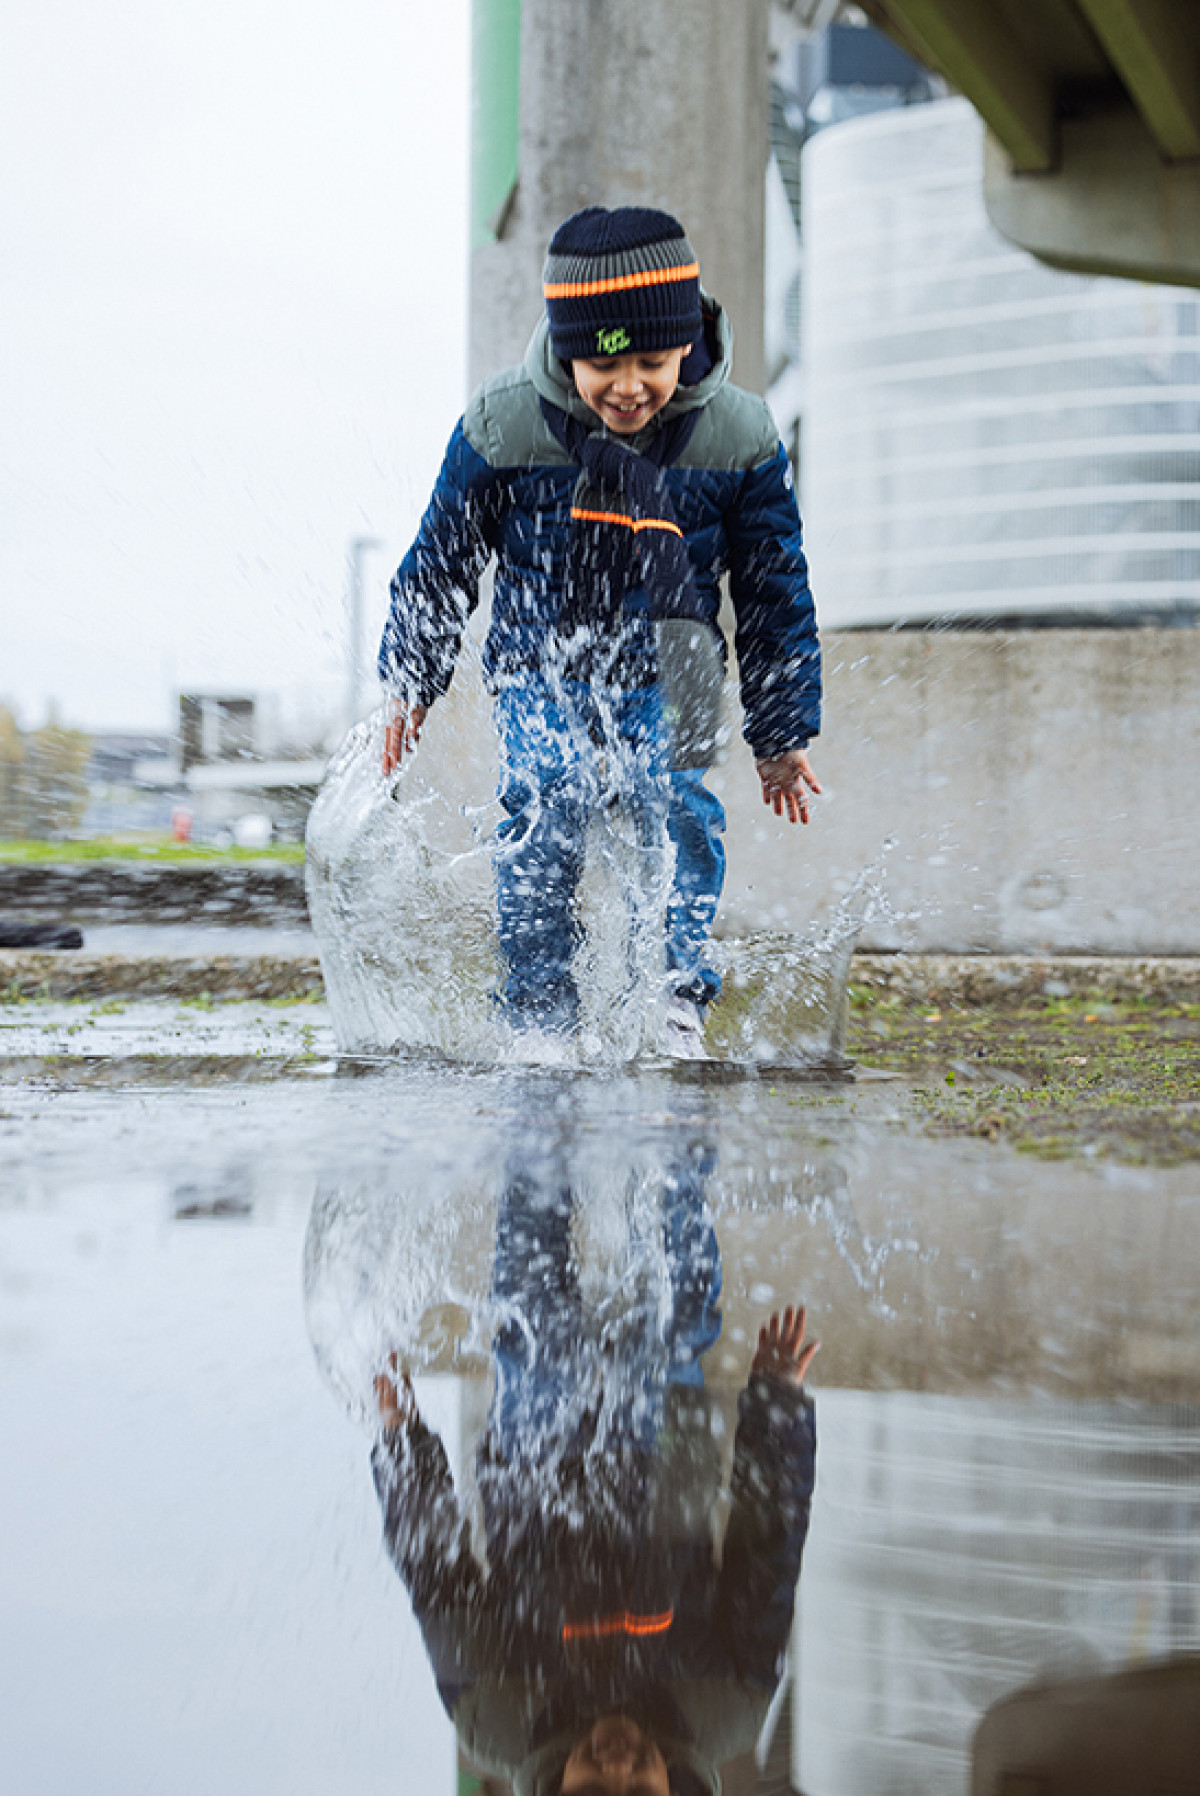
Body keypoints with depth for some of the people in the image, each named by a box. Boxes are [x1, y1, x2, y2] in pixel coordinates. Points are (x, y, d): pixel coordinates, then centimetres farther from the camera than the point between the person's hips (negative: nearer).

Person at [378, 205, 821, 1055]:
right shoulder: (501, 425, -12)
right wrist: (410, 684, 10)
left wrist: (784, 736, 7)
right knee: (541, 813, -19)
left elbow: (775, 588, 3)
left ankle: (678, 1003, -15)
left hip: (666, 670, 1)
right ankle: (539, 1018, -9)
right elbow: (440, 559, 4)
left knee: (677, 807, -21)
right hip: (540, 665, 0)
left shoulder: (740, 436, -10)